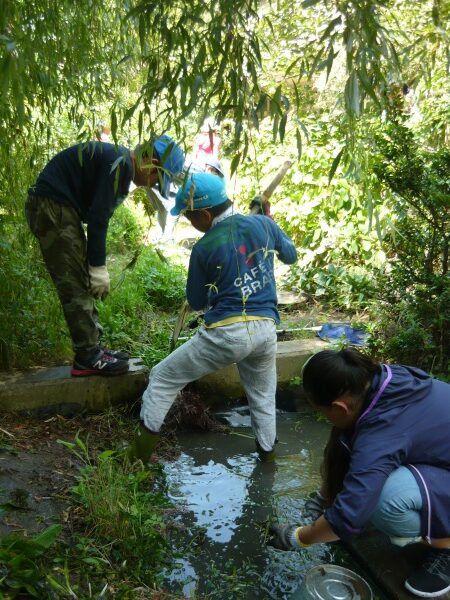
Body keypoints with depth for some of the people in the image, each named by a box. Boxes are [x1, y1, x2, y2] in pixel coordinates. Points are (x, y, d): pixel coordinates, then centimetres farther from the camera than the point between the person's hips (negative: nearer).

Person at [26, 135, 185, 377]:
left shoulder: (120, 163, 14)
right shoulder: (119, 165, -18)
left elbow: (98, 213, 15)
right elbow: (98, 217, -21)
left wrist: (96, 266, 14)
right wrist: (98, 267, -16)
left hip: (58, 207, 11)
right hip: (51, 207, -11)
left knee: (81, 283, 11)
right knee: (75, 286, -8)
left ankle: (92, 348, 17)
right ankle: (88, 358, -2)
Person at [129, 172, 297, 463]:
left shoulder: (204, 248, -7)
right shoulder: (263, 224, 2)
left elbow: (197, 302, 5)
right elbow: (291, 255, 21)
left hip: (226, 333, -4)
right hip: (266, 331, 4)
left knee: (163, 378, 13)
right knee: (263, 395, 29)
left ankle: (141, 451, 16)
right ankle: (267, 452, 39)